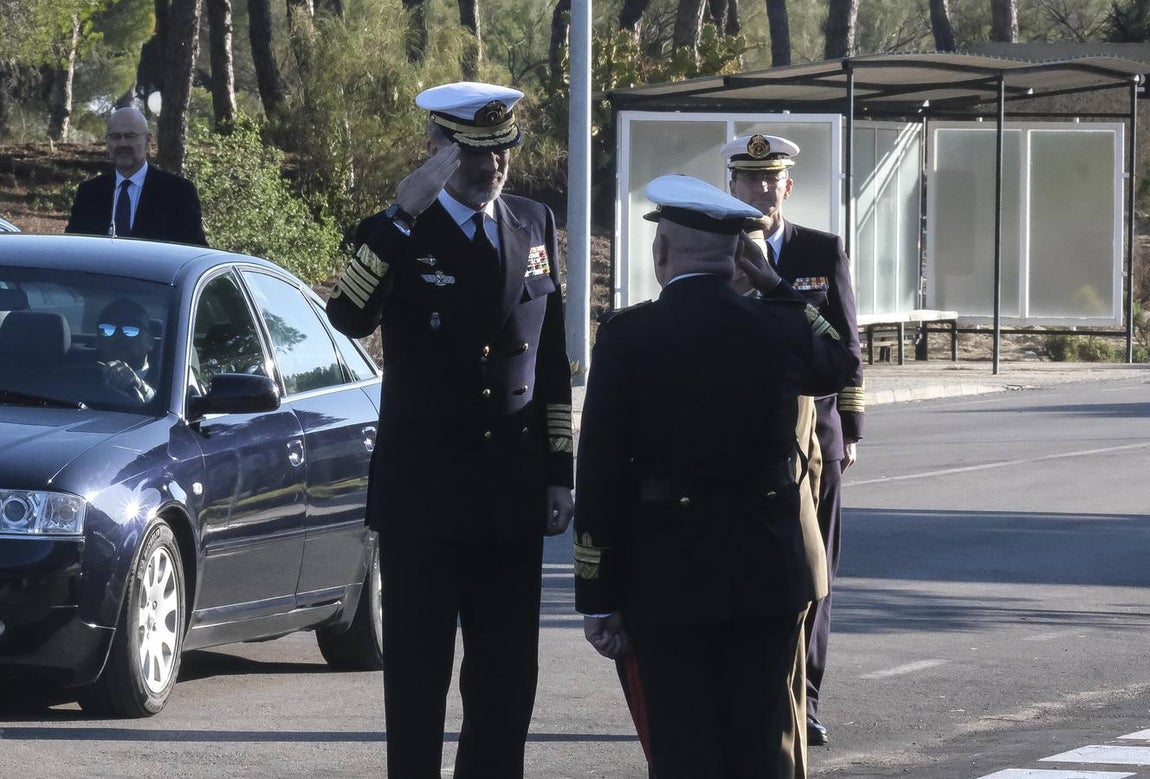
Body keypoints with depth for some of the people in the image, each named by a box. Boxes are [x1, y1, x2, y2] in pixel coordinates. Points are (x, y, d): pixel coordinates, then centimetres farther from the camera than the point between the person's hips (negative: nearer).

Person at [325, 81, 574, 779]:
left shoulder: (535, 225, 9)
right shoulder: (398, 234, -4)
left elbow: (552, 361, 14)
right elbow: (350, 317, -25)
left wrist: (559, 473, 10)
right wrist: (404, 213, -29)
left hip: (513, 491, 4)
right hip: (425, 491, -4)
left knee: (508, 673, 7)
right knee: (419, 670, 1)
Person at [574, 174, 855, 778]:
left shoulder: (628, 337, -11)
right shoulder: (781, 327, -4)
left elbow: (600, 478, -9)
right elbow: (838, 365, 21)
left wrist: (598, 598, -3)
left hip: (666, 575, -2)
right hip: (766, 571, 2)